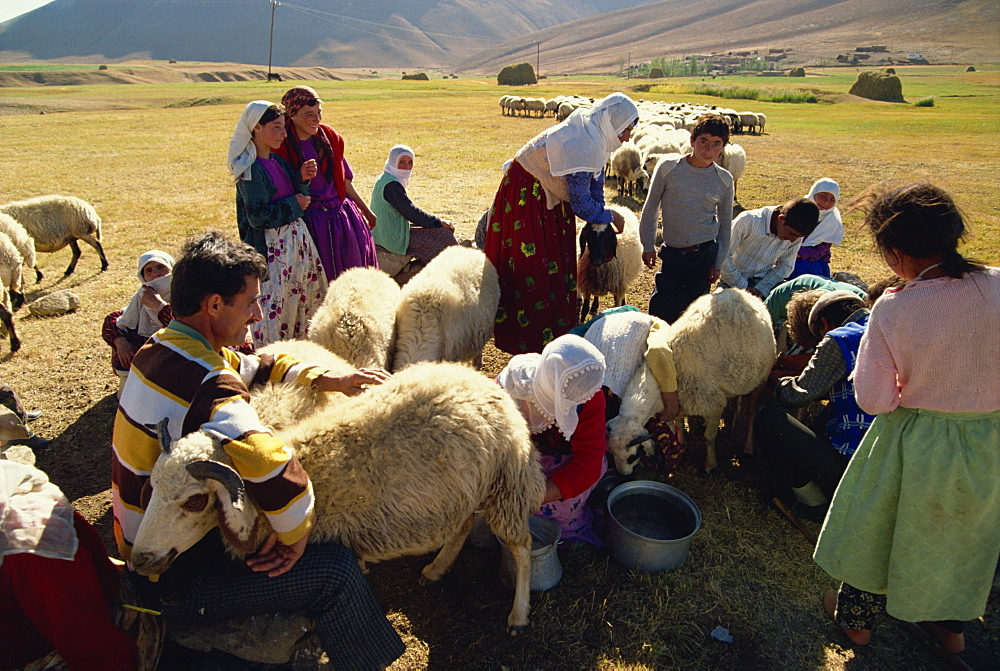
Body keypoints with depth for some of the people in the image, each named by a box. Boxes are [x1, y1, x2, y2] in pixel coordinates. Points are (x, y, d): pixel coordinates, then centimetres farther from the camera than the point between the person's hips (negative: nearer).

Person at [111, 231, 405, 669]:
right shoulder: (206, 386, -31)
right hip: (174, 582, -10)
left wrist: (328, 380, -1)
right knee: (335, 570, -12)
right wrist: (294, 536, -28)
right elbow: (272, 465, -46)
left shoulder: (159, 347, 0)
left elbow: (257, 366, 11)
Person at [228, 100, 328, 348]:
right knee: (275, 303, -3)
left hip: (298, 238, 9)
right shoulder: (251, 170, -14)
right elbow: (258, 217, -20)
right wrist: (294, 204, -12)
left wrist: (302, 178, -4)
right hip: (272, 247, -9)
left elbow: (298, 197, 14)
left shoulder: (278, 161, 11)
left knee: (307, 297, 14)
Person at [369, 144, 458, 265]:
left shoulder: (384, 179, 12)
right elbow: (410, 212, -23)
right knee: (444, 234, -7)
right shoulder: (391, 184, -20)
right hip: (394, 239, -11)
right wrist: (439, 222, -13)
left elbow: (405, 210, 17)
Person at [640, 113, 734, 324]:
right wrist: (648, 246, 1)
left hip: (705, 254, 1)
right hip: (672, 253, -1)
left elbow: (725, 224, 9)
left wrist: (718, 263, 7)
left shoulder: (724, 180, 1)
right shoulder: (667, 168, -5)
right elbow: (650, 209, 3)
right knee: (661, 309, -6)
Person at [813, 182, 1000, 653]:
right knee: (961, 532, 28)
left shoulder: (891, 310, -25)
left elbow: (874, 400, -18)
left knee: (878, 528, 22)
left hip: (917, 444, -3)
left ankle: (855, 617, 44)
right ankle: (950, 624, 52)